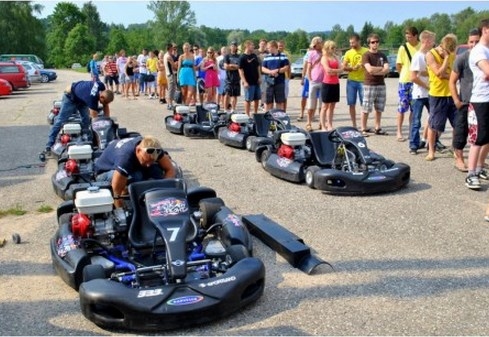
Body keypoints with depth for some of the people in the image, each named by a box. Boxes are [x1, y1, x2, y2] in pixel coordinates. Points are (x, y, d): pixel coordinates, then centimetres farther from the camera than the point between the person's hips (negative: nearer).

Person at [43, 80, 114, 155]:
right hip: (71, 96, -8)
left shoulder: (101, 86, -23)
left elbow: (106, 106, -10)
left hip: (81, 97, 8)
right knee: (60, 121, -8)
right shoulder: (92, 98, -42)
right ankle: (49, 146, -5)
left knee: (86, 120, -1)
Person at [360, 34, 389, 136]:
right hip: (369, 85, -5)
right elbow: (370, 69, -17)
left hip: (381, 85, 5)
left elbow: (387, 70, -1)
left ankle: (377, 128, 16)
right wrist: (381, 68, -4)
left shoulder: (382, 55, 13)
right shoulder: (366, 55, -2)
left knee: (379, 108, 8)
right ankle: (364, 129, 4)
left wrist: (375, 71, -12)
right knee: (366, 109, -4)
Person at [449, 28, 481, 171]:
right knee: (461, 131, 1)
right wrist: (457, 101, -12)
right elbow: (452, 81, -7)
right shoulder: (462, 58, -9)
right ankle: (459, 159, 12)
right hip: (465, 103, -4)